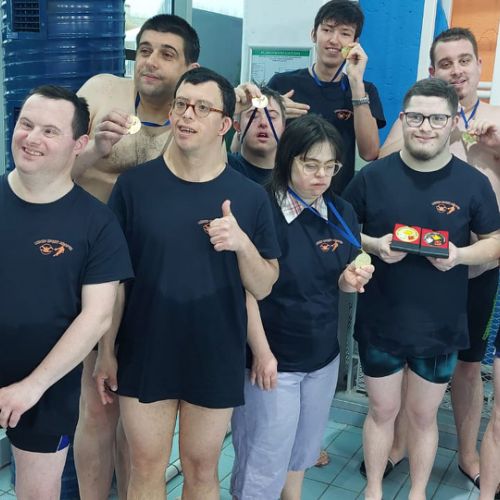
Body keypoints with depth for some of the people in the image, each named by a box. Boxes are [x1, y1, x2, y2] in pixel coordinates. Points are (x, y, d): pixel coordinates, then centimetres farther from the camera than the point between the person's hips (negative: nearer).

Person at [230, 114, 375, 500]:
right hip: (272, 356, -6)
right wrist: (261, 353, -15)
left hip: (323, 354, 6)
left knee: (302, 452, 22)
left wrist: (351, 280, -10)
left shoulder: (343, 213, 1)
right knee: (263, 464, 5)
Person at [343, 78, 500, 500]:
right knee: (382, 410, 14)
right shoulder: (373, 176, -5)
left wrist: (460, 255, -18)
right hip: (380, 322, 0)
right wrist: (373, 245, -17)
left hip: (440, 326, 0)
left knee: (423, 415, 16)